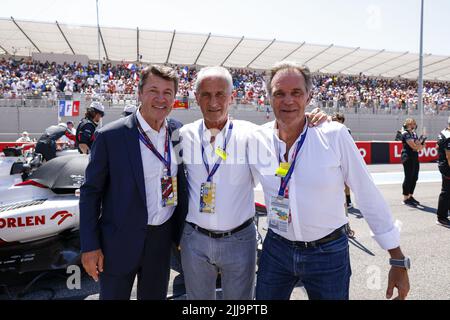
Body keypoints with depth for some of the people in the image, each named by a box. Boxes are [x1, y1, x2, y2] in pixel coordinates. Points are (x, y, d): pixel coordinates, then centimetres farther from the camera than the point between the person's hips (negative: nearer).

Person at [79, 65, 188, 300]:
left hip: (163, 239, 4)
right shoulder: (110, 136, -14)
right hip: (119, 241, -3)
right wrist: (90, 246, -8)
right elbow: (90, 192, -8)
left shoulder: (179, 132, -2)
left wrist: (181, 232, 8)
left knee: (155, 296, 22)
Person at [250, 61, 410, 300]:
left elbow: (369, 197, -9)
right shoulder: (257, 139, -7)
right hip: (276, 249, 2)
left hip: (329, 253, -2)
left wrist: (399, 261, -5)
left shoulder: (335, 135, -14)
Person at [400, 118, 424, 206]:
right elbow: (413, 146, -15)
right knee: (408, 178, -6)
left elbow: (419, 145, 12)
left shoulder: (414, 134, 19)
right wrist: (421, 145, 4)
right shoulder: (405, 133, -8)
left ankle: (410, 196, 20)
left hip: (415, 157, 8)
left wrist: (418, 146, -11)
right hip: (408, 158, -8)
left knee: (414, 177, 10)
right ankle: (405, 198, -1)